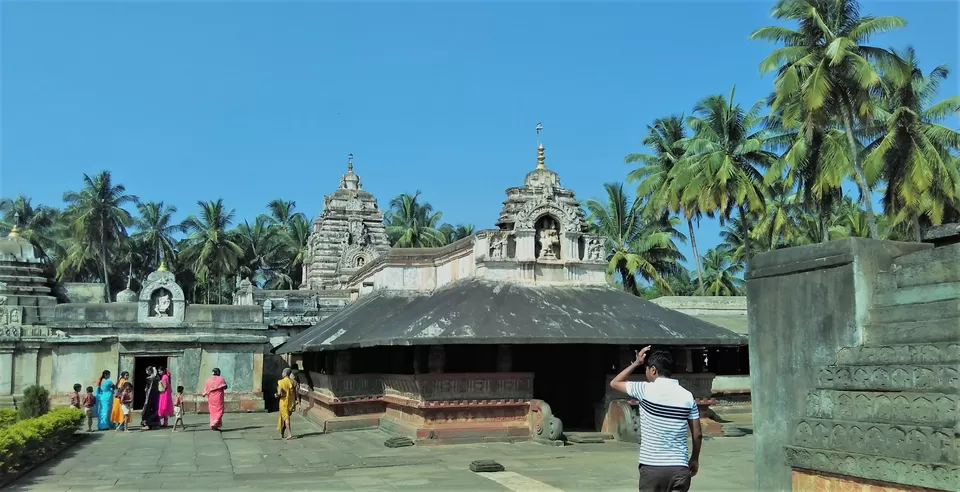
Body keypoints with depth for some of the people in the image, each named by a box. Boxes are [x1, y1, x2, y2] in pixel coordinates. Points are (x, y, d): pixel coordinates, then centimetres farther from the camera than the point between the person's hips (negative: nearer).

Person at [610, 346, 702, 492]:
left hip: (652, 467, -2)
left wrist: (636, 363, 14)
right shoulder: (687, 396, 2)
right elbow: (697, 434, 6)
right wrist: (695, 459, 21)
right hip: (679, 468, 3)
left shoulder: (646, 390, -7)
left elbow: (614, 383, 10)